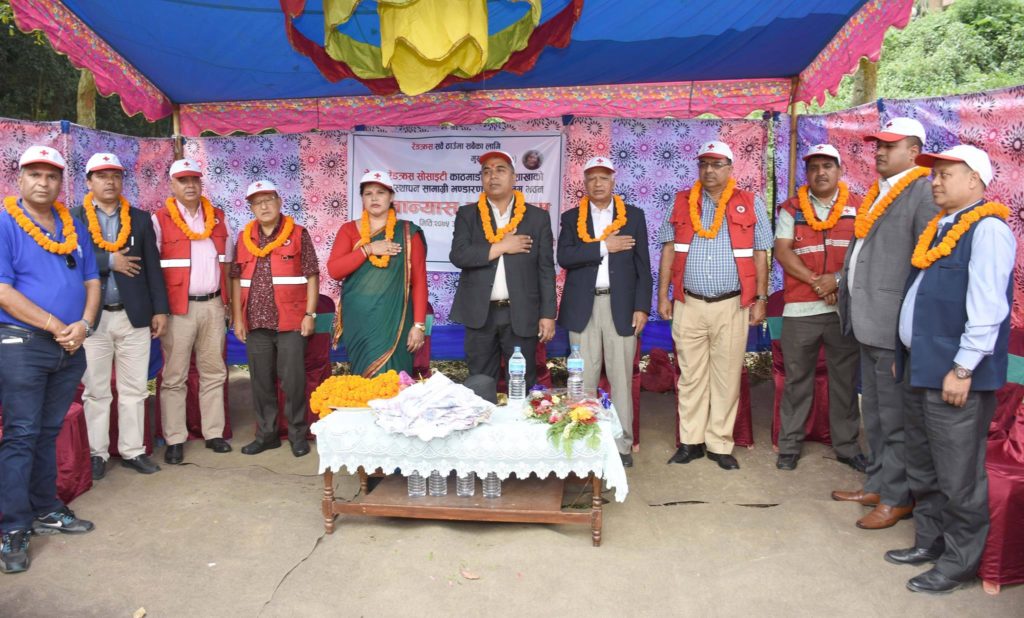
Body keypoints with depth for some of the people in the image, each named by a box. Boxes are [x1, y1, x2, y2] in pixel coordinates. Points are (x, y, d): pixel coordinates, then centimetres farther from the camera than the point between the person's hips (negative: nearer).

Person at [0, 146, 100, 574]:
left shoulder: (75, 228, 12)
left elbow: (91, 282, 11)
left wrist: (83, 324, -7)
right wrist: (56, 327, -14)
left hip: (69, 347, 5)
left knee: (49, 432, 14)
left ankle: (45, 510, 24)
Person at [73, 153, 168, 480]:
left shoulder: (141, 219, 8)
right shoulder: (74, 218, 2)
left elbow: (152, 267, 6)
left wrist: (160, 309, 2)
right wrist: (110, 261, -14)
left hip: (134, 316, 2)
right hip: (92, 318, -2)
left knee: (134, 389, 7)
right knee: (96, 391, 7)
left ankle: (132, 450, 18)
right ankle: (97, 453, 18)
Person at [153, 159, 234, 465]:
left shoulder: (218, 218, 11)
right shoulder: (160, 220, -2)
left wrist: (227, 300, 11)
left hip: (213, 305, 4)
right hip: (178, 308, -4)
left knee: (214, 372, 9)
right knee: (174, 377, 1)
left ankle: (214, 433, 18)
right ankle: (174, 440, 9)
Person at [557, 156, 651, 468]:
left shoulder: (634, 216, 8)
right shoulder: (571, 217, 9)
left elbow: (642, 265, 4)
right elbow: (564, 257, -7)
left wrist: (642, 307, -3)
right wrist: (603, 247, -12)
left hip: (621, 306, 0)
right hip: (583, 307, 1)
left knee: (621, 378, 2)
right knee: (583, 379, 4)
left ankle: (622, 444, 11)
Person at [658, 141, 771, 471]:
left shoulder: (750, 204, 5)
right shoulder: (681, 203, 8)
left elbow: (760, 255, 6)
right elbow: (669, 251, 8)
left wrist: (760, 299, 1)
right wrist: (663, 295, 3)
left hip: (732, 306, -1)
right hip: (689, 305, 1)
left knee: (727, 377, 4)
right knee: (691, 376, 6)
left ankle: (720, 444, 15)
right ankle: (690, 442, 15)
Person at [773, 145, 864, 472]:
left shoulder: (857, 208, 9)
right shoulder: (791, 208, 8)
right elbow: (782, 251, -2)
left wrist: (837, 279, -14)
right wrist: (815, 281, -12)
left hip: (845, 307, 1)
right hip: (800, 309, 0)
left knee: (845, 381, 7)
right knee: (797, 381, 6)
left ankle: (847, 446, 19)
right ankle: (789, 446, 15)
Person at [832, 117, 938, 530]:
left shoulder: (923, 191, -12)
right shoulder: (878, 192, 16)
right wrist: (841, 282, 21)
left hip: (896, 326, -9)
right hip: (869, 323, 9)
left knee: (896, 419, 1)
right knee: (874, 415, 18)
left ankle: (897, 497, 14)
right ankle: (877, 484, 31)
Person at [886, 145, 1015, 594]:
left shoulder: (987, 228, -12)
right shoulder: (940, 227, 16)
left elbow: (986, 306, -19)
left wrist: (963, 368, -21)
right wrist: (906, 355, 19)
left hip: (953, 373, -9)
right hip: (920, 366, 9)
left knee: (957, 475, 2)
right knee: (923, 469, 19)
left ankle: (959, 561, 16)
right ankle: (930, 542, 33)